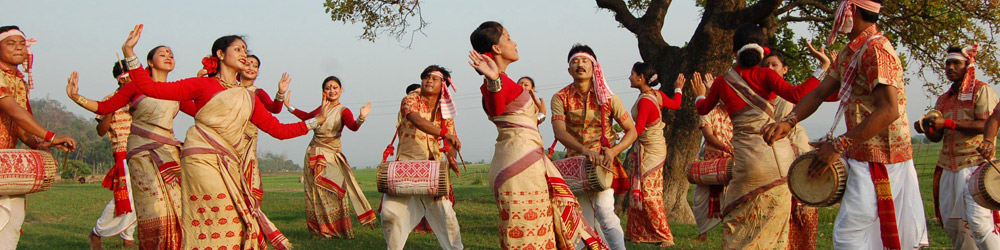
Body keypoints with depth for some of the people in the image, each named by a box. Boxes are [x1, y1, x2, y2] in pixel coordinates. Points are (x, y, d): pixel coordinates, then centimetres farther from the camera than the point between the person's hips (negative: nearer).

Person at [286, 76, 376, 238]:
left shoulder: (343, 111, -7)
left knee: (333, 192, -10)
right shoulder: (321, 109, 10)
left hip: (330, 155, -5)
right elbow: (307, 117, 30)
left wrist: (361, 118, -47)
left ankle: (338, 229, -2)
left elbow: (353, 126, -27)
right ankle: (320, 229, 12)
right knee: (315, 192, 5)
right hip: (313, 153, 5)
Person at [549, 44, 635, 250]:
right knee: (584, 220, 7)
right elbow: (559, 132, -18)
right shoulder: (560, 98, -3)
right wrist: (584, 150, -35)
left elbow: (631, 131, 1)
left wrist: (614, 151, -18)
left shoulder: (608, 98, -3)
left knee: (604, 211, -22)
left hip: (603, 161, -2)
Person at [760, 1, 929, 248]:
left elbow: (889, 111, -26)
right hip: (863, 155, 10)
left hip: (878, 161, -10)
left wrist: (838, 145, -27)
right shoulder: (848, 53, 14)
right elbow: (820, 92, 11)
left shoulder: (875, 50, -18)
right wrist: (789, 121, -8)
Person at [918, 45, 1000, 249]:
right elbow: (937, 137, 17)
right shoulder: (943, 99, 19)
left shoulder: (981, 91, -1)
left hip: (975, 166, -7)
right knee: (951, 222, 5)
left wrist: (948, 123, -20)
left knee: (979, 222, -15)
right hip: (949, 168, 7)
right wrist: (927, 129, -6)